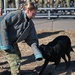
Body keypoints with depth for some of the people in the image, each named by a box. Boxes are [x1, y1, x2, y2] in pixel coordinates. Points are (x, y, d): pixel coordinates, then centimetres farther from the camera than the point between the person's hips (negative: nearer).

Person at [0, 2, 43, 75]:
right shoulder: (17, 14, -22)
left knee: (17, 56, 29)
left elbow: (31, 39, 5)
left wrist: (36, 52, -10)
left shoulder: (30, 24, 4)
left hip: (12, 43, 9)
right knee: (15, 61, -11)